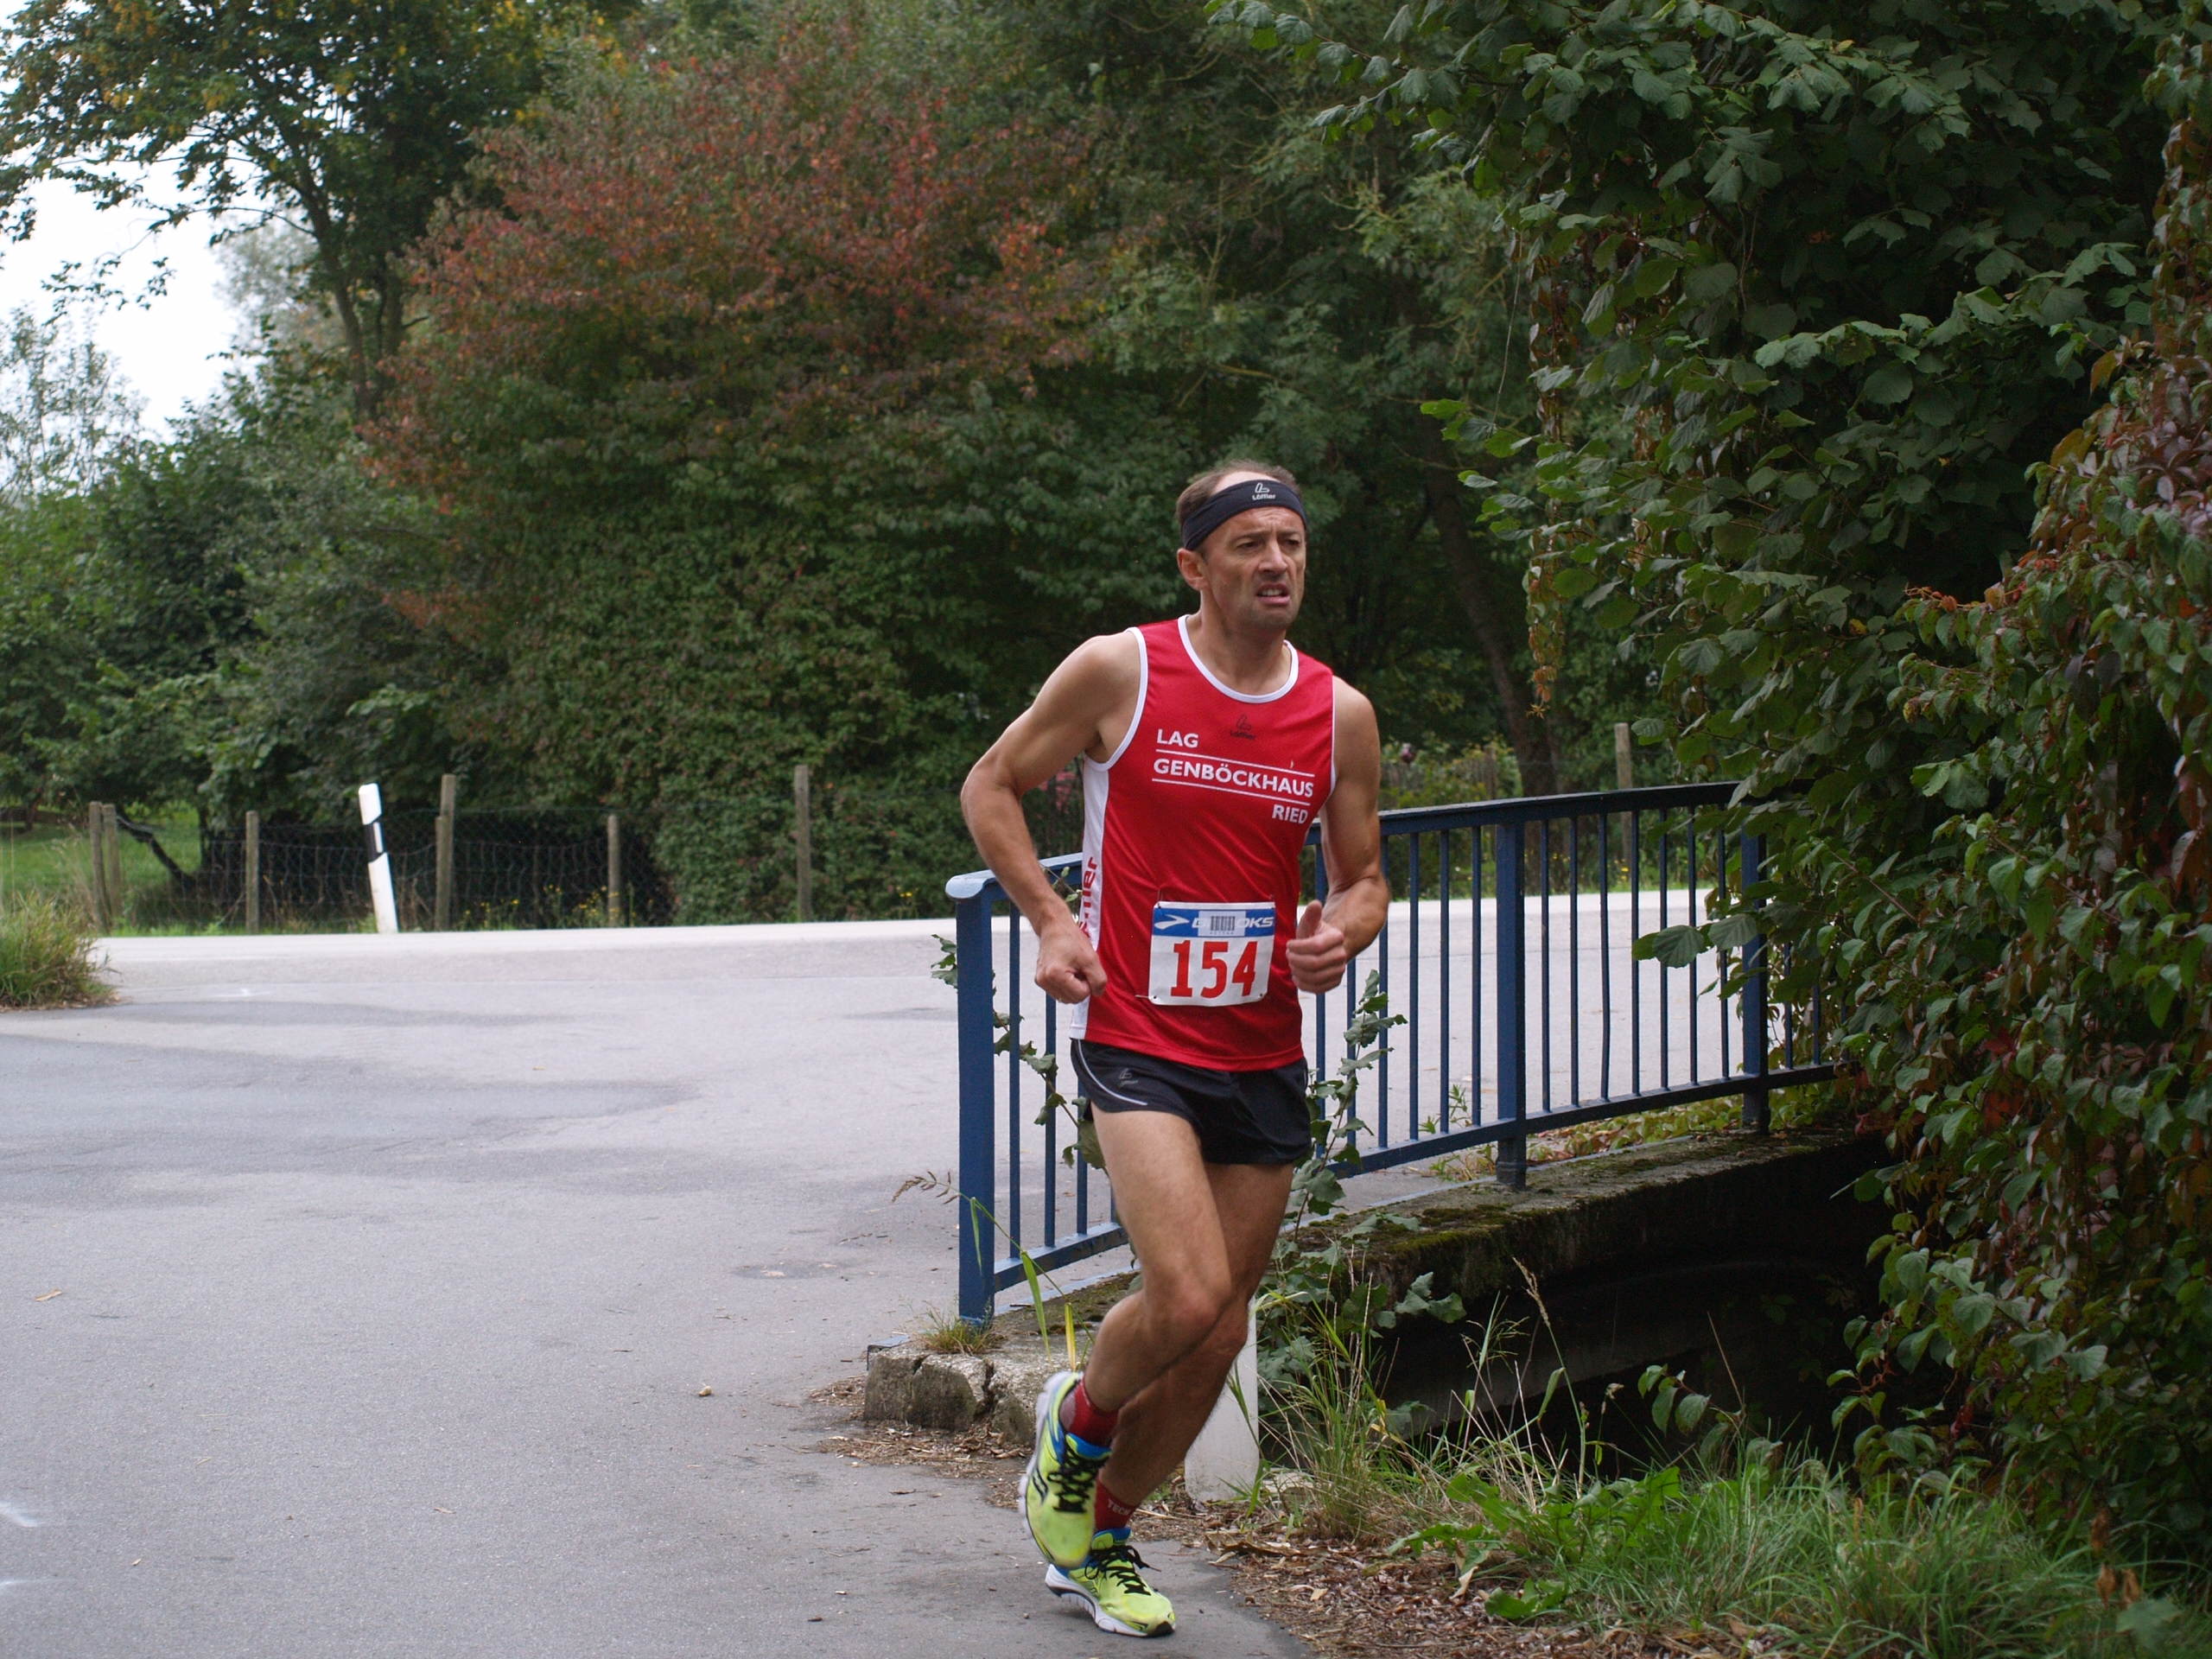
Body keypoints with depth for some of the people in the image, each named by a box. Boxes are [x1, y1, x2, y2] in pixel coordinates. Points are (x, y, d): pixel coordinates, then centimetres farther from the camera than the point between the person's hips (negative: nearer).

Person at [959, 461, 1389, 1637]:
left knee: (1219, 1334, 9)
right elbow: (992, 787, 4)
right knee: (1187, 1297, -21)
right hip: (1136, 1041, -5)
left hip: (1264, 1054, 5)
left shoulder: (1341, 715, 4)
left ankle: (1097, 1538, 31)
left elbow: (1363, 873, 14)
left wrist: (1345, 930, -9)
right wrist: (1050, 920, -9)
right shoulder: (1119, 672, -7)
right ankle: (1075, 1427, 13)